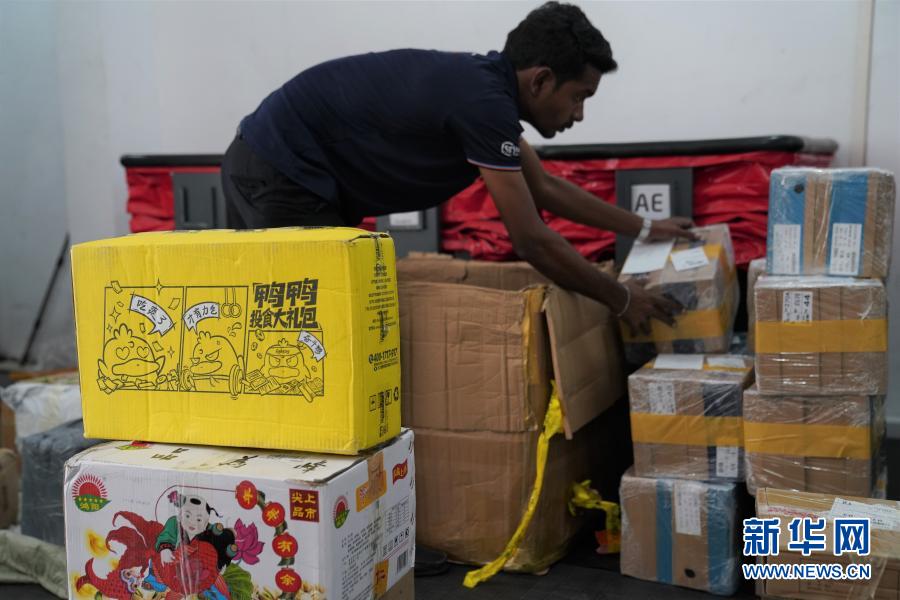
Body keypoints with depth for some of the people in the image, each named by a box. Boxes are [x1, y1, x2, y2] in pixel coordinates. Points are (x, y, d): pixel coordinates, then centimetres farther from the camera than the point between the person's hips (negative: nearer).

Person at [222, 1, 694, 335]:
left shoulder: (484, 83, 8)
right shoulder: (483, 101, -21)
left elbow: (545, 188, 20)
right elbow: (532, 241, -18)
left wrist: (643, 228, 25)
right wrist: (620, 299, -5)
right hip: (283, 174, -10)